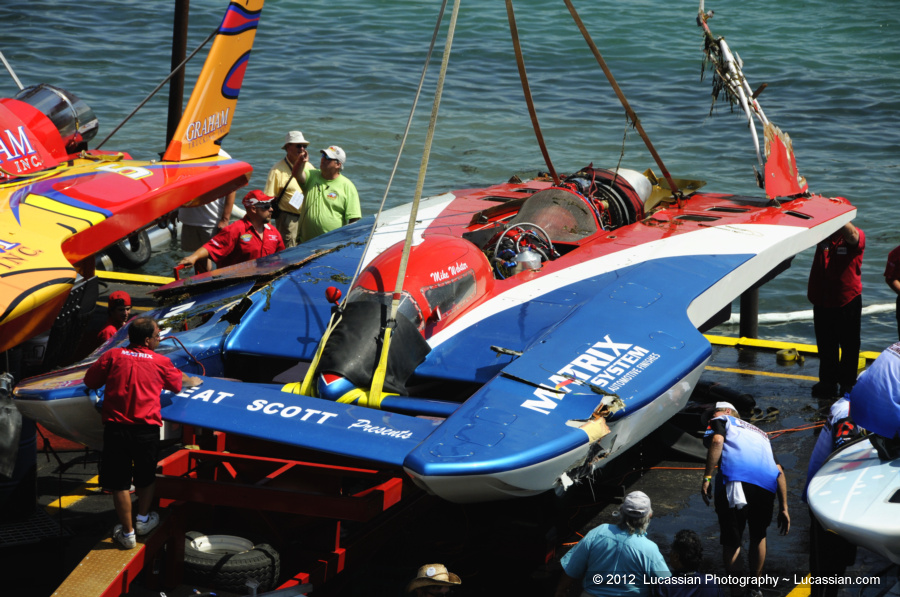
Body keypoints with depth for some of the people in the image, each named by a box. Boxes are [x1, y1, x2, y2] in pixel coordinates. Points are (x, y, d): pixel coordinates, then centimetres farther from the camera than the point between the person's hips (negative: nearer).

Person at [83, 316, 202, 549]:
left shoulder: (113, 356, 2)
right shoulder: (160, 362, 5)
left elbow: (89, 381, 9)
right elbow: (178, 381, 24)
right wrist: (193, 381, 48)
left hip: (116, 427, -1)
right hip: (147, 429, 1)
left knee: (120, 483, 8)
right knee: (146, 478, 23)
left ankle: (127, 533, 14)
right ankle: (143, 519, 39)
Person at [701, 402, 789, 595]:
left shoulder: (722, 421, 24)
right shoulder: (760, 433, 38)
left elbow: (717, 441, -1)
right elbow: (779, 472, 28)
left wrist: (707, 478, -6)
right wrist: (783, 508, 26)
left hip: (734, 481, -5)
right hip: (766, 483, 5)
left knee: (731, 542, 6)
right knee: (758, 536, 26)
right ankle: (755, 588, 32)